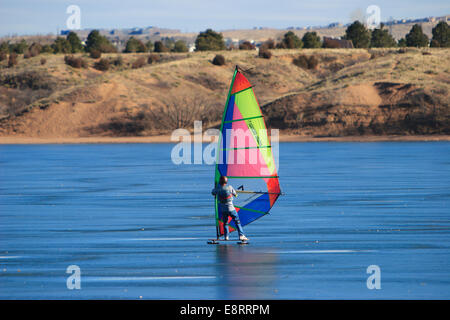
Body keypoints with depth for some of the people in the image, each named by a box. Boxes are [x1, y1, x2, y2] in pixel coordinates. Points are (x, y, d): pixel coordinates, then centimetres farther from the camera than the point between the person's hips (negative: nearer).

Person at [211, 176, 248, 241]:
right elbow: (235, 194, 6)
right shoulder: (229, 187, -10)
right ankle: (241, 235, -6)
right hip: (231, 208, -2)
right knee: (237, 221, 3)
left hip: (223, 209, 2)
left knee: (225, 223, 17)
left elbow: (213, 193, 15)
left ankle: (226, 236, 8)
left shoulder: (217, 189, -7)